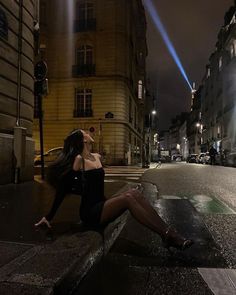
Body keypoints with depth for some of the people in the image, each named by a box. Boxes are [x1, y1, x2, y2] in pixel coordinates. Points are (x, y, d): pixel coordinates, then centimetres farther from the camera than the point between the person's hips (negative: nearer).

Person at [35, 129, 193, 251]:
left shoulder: (97, 157, 11)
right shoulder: (78, 160, -13)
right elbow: (62, 190, -11)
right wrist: (49, 217, -7)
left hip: (101, 205, 7)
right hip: (90, 212, -7)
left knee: (134, 192, -14)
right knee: (127, 198, -26)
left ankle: (168, 231, -18)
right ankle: (167, 235, -26)